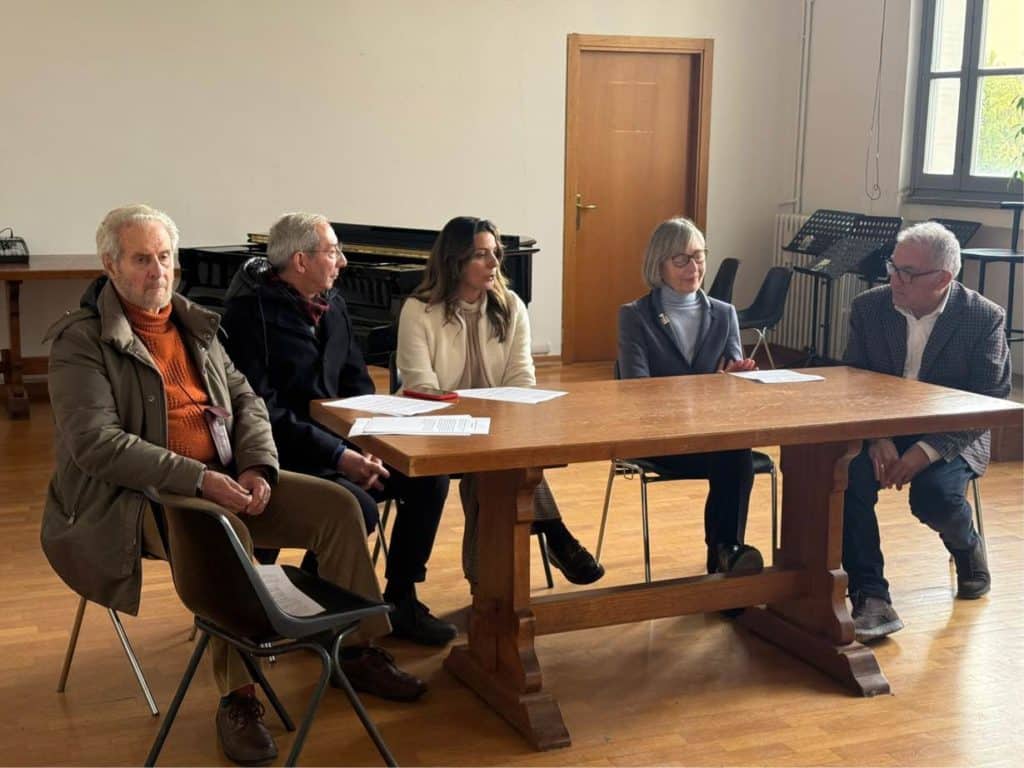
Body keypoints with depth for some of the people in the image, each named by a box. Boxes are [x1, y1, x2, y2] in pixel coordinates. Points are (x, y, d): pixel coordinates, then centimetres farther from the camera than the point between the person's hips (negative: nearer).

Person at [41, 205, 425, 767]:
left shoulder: (194, 324, 14)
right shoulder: (82, 340, -9)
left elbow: (245, 400, 14)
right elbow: (94, 442, -19)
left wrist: (258, 467, -7)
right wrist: (195, 478, -25)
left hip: (222, 478, 7)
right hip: (135, 495, -7)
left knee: (337, 506, -3)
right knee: (225, 532, -37)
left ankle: (357, 652, 11)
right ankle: (237, 698, -24)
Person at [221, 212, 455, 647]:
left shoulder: (332, 305, 10)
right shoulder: (250, 312, -14)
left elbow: (357, 383, 14)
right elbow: (263, 411, -20)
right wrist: (338, 456, -24)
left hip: (339, 443, 8)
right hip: (284, 458, -8)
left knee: (428, 477, -8)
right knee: (357, 507, -30)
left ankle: (401, 600, 7)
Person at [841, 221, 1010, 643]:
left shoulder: (985, 319, -10)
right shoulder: (868, 307, -2)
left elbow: (989, 403, -11)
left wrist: (927, 450, -25)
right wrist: (876, 439, -20)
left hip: (950, 437, -2)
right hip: (878, 429, 2)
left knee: (934, 495, -30)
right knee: (848, 476, -28)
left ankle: (967, 546, 9)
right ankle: (871, 598, -23)